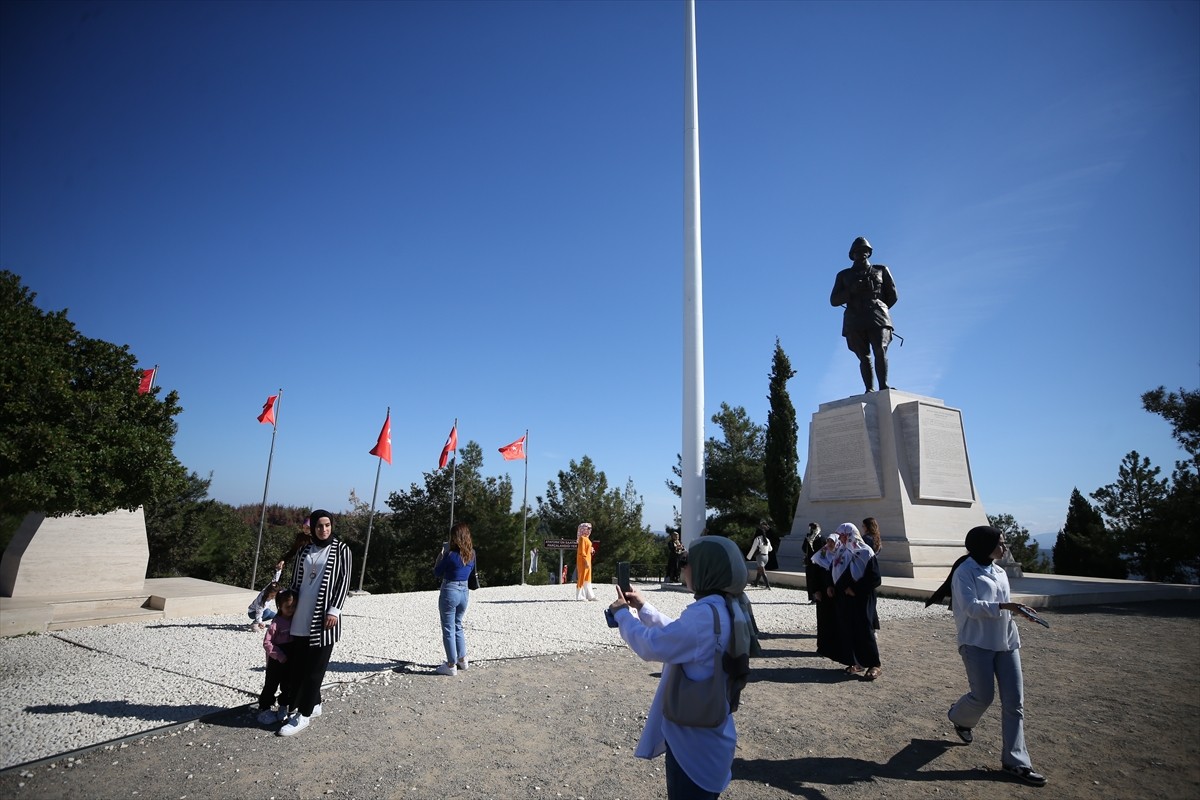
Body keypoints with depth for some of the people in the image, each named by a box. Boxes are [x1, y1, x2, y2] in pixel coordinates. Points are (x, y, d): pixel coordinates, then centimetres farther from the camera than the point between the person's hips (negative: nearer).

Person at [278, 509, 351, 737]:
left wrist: (334, 610, -14)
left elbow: (344, 581, -7)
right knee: (300, 665, 11)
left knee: (314, 667, 0)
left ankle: (303, 715, 8)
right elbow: (296, 581, 16)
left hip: (324, 617, -5)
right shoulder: (304, 551, 10)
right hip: (301, 618, 5)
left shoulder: (341, 549, -3)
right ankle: (314, 705, 27)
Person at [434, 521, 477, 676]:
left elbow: (437, 572, -6)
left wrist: (441, 553, 0)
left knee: (448, 629, 5)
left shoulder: (451, 554, -18)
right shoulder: (472, 554, 0)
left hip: (449, 592, -6)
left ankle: (451, 666, 11)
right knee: (458, 625, 23)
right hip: (464, 592, 6)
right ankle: (462, 659, 29)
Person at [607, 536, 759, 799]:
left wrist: (622, 613, -8)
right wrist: (643, 607, 8)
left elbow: (651, 645, -24)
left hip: (693, 736, -8)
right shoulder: (732, 607, 1)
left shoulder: (705, 614, -31)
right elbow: (677, 633, 12)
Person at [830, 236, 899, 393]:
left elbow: (892, 295, 20)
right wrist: (852, 290, -5)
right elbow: (834, 300, 10)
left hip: (877, 319, -1)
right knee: (864, 357, -6)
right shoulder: (844, 275, 20)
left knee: (880, 351, -18)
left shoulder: (881, 270, 20)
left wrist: (877, 309, 14)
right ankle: (869, 390, -11)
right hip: (854, 321, 1)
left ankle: (884, 387, -25)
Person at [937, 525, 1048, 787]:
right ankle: (959, 717, 30)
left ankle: (1014, 761, 10)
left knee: (1014, 701, 3)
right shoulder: (965, 571, -10)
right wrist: (1003, 606, -28)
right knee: (983, 696, -3)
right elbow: (971, 607, -19)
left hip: (1006, 644, 7)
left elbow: (1005, 607, 19)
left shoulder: (1000, 572, 14)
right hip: (977, 643, -7)